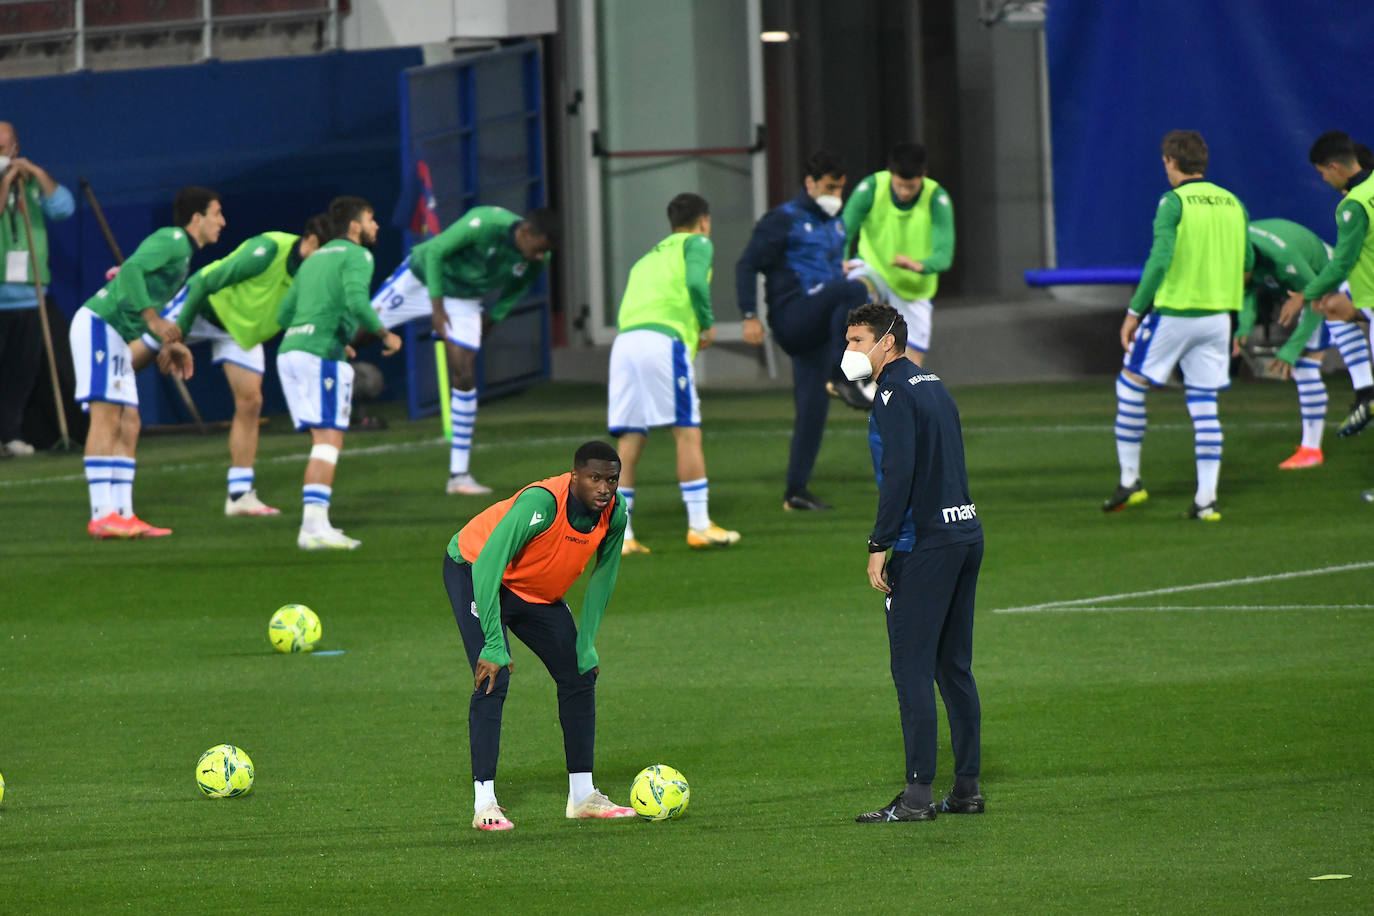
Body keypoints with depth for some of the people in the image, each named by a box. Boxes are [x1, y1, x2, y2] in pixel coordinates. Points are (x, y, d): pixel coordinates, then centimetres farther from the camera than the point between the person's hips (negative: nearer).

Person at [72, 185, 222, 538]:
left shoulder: (183, 250, 20)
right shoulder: (171, 240, -11)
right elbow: (131, 270, -26)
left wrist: (170, 343, 23)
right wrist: (153, 320, -28)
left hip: (118, 336, 11)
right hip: (98, 324, -11)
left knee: (128, 427, 7)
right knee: (106, 418, -15)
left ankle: (122, 515, 6)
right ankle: (102, 516, -21)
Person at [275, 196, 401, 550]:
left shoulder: (314, 259, 25)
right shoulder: (356, 256, 0)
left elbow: (284, 314, 26)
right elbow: (356, 301, -19)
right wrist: (385, 335, -5)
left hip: (290, 352, 9)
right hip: (322, 355, -9)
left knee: (324, 438, 12)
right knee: (328, 439, -11)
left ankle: (312, 524, 6)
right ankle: (316, 527, -20)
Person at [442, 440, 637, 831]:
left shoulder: (614, 512, -17)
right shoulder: (542, 502, -38)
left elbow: (603, 576, 0)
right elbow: (487, 566, -38)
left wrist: (586, 645, -2)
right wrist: (494, 647, -39)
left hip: (538, 591, 7)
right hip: (473, 570, -7)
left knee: (579, 677, 4)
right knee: (493, 680, -21)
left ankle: (582, 796, 14)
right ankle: (484, 804, -19)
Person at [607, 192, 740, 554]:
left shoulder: (647, 258, 32)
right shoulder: (696, 244, 13)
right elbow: (696, 282, -7)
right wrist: (707, 324, 6)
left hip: (624, 341, 6)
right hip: (664, 339, -6)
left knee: (628, 441, 5)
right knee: (688, 432, -2)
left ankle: (620, 534, 0)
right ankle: (699, 526, -4)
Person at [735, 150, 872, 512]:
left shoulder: (835, 224, 20)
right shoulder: (783, 221, -3)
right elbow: (747, 266, -5)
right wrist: (750, 316, -13)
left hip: (820, 328, 7)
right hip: (792, 316, -7)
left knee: (813, 407, 2)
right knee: (854, 290, -31)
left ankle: (796, 491, 7)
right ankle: (844, 377, -28)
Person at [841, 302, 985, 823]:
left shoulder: (895, 394, -10)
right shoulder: (934, 386, 17)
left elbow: (899, 475, -18)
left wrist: (879, 547, -16)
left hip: (925, 545, -9)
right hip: (966, 532, 9)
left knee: (912, 668, -8)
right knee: (955, 667, 12)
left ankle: (918, 795, -11)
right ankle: (967, 789, 13)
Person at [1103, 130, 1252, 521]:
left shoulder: (1174, 203, -10)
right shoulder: (1233, 204, 8)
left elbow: (1160, 259, -18)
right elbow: (1248, 261, 14)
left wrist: (1135, 311, -12)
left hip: (1175, 313, -6)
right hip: (1217, 316, 6)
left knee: (1130, 384, 10)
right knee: (1204, 406, 7)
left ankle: (1130, 481, 11)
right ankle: (1206, 499, 2)